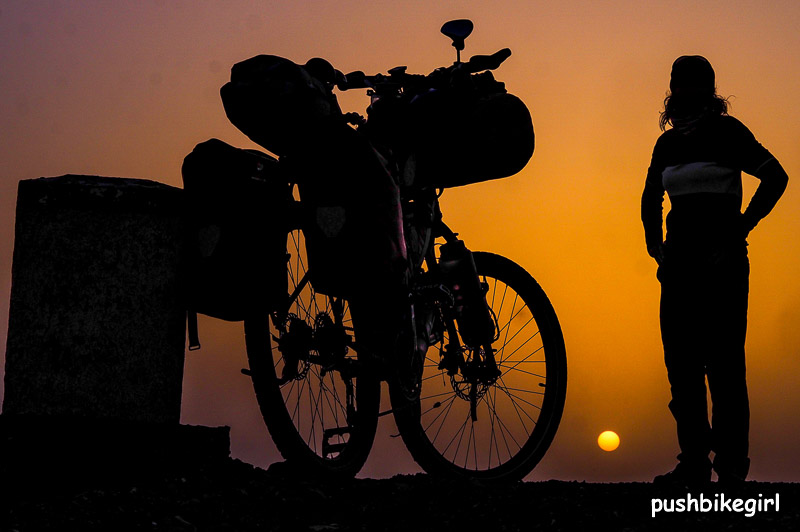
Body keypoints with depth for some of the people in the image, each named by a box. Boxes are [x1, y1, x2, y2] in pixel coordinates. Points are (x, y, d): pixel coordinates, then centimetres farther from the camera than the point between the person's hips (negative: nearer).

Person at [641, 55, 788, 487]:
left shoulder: (726, 131, -3)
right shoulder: (668, 142, 14)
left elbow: (775, 177, -10)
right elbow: (651, 197, 29)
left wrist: (740, 229, -10)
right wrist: (653, 241, 16)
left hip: (721, 260, -6)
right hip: (679, 263, 6)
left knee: (723, 362, -8)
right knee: (681, 363, 4)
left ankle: (731, 465, -4)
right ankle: (693, 463, 9)